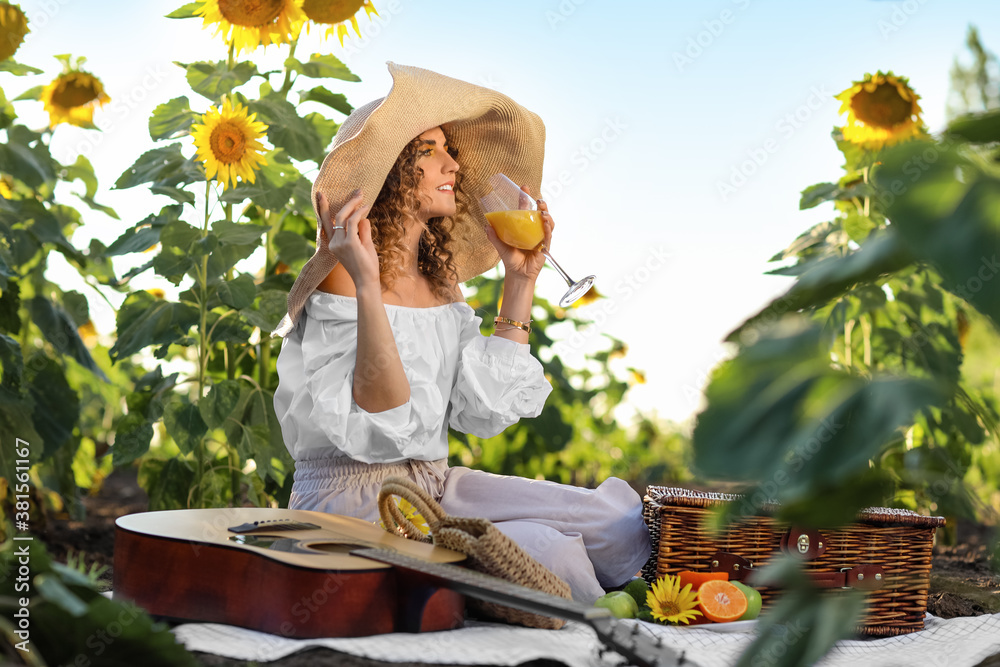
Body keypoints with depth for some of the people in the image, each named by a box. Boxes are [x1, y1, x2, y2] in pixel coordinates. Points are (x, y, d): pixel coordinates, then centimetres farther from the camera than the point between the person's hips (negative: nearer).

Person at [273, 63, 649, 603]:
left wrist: (519, 280, 6)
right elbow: (384, 422, -24)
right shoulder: (337, 280, -12)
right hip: (349, 502, -7)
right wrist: (366, 286, -31)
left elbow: (488, 408, 2)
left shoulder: (439, 276, 10)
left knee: (620, 520, -10)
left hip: (435, 486, 7)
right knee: (542, 549, -27)